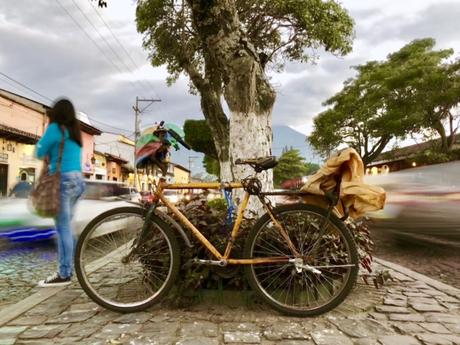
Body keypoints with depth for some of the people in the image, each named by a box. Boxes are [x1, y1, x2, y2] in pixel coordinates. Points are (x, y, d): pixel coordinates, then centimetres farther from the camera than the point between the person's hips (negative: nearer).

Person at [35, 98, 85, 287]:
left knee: (63, 228, -8)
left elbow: (40, 152, 4)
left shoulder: (55, 128, -2)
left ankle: (64, 274, -6)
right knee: (66, 227, 13)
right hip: (77, 179, 8)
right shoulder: (74, 132, 19)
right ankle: (69, 268, 18)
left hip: (63, 180, -8)